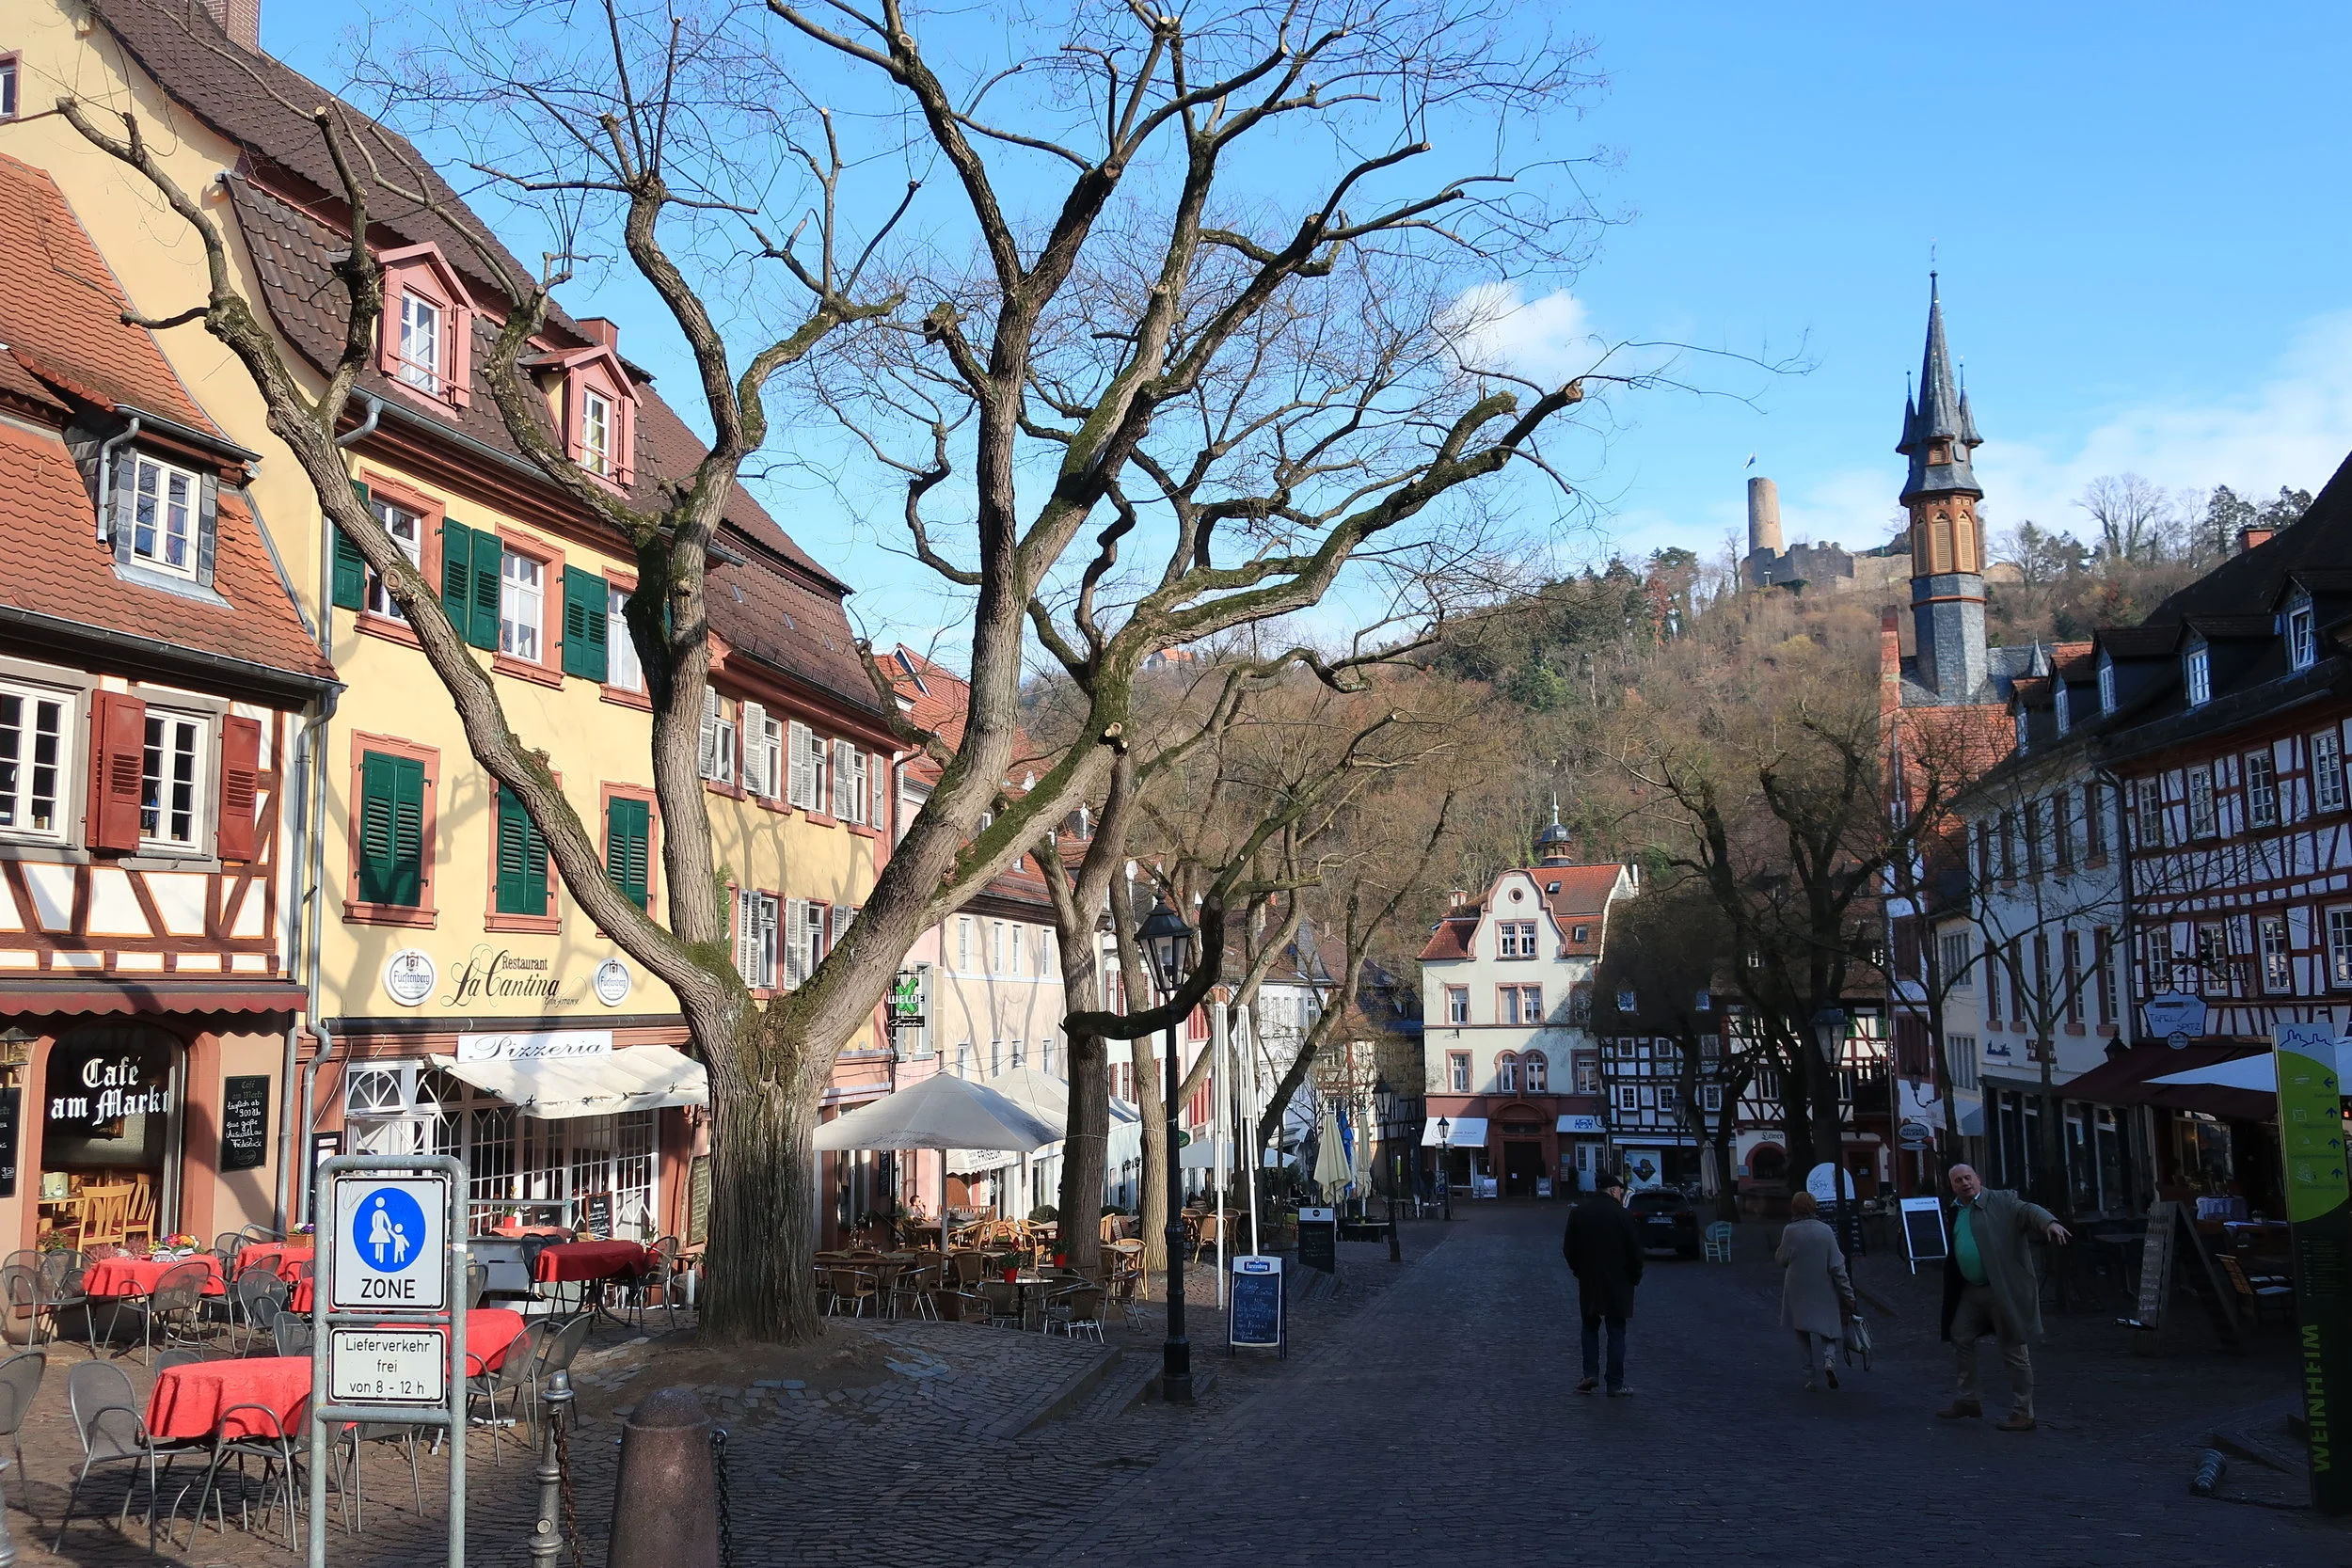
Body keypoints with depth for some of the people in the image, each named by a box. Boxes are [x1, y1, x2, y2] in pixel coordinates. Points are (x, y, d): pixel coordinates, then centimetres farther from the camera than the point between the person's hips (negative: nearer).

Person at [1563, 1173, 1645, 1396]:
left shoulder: (1578, 1212, 0)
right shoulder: (1622, 1215, -13)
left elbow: (1568, 1248, 5)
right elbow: (1635, 1250, -9)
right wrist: (1634, 1277, 5)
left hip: (1588, 1285, 3)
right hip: (1617, 1285, -3)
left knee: (1590, 1328, 17)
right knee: (1616, 1332, 4)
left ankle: (1590, 1374, 6)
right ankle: (1615, 1384, 5)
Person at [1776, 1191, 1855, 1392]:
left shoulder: (1790, 1232, -10)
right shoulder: (1826, 1231, -6)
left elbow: (1781, 1259, 0)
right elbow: (1837, 1266, -7)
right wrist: (1847, 1293, -2)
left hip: (1799, 1294, -1)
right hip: (1824, 1293, 1)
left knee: (1805, 1337, 9)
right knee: (1828, 1331, 15)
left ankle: (1813, 1379, 7)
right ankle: (1829, 1359, -12)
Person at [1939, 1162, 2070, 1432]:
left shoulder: (2001, 1202, -6)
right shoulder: (1953, 1212, 12)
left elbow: (2029, 1210, -23)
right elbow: (1945, 1250, 22)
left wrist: (2050, 1223, -42)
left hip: (2004, 1289, -7)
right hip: (1971, 1291, 7)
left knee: (2014, 1351, 0)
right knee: (1960, 1339, 13)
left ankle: (2022, 1414, 8)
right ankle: (1968, 1399, 29)